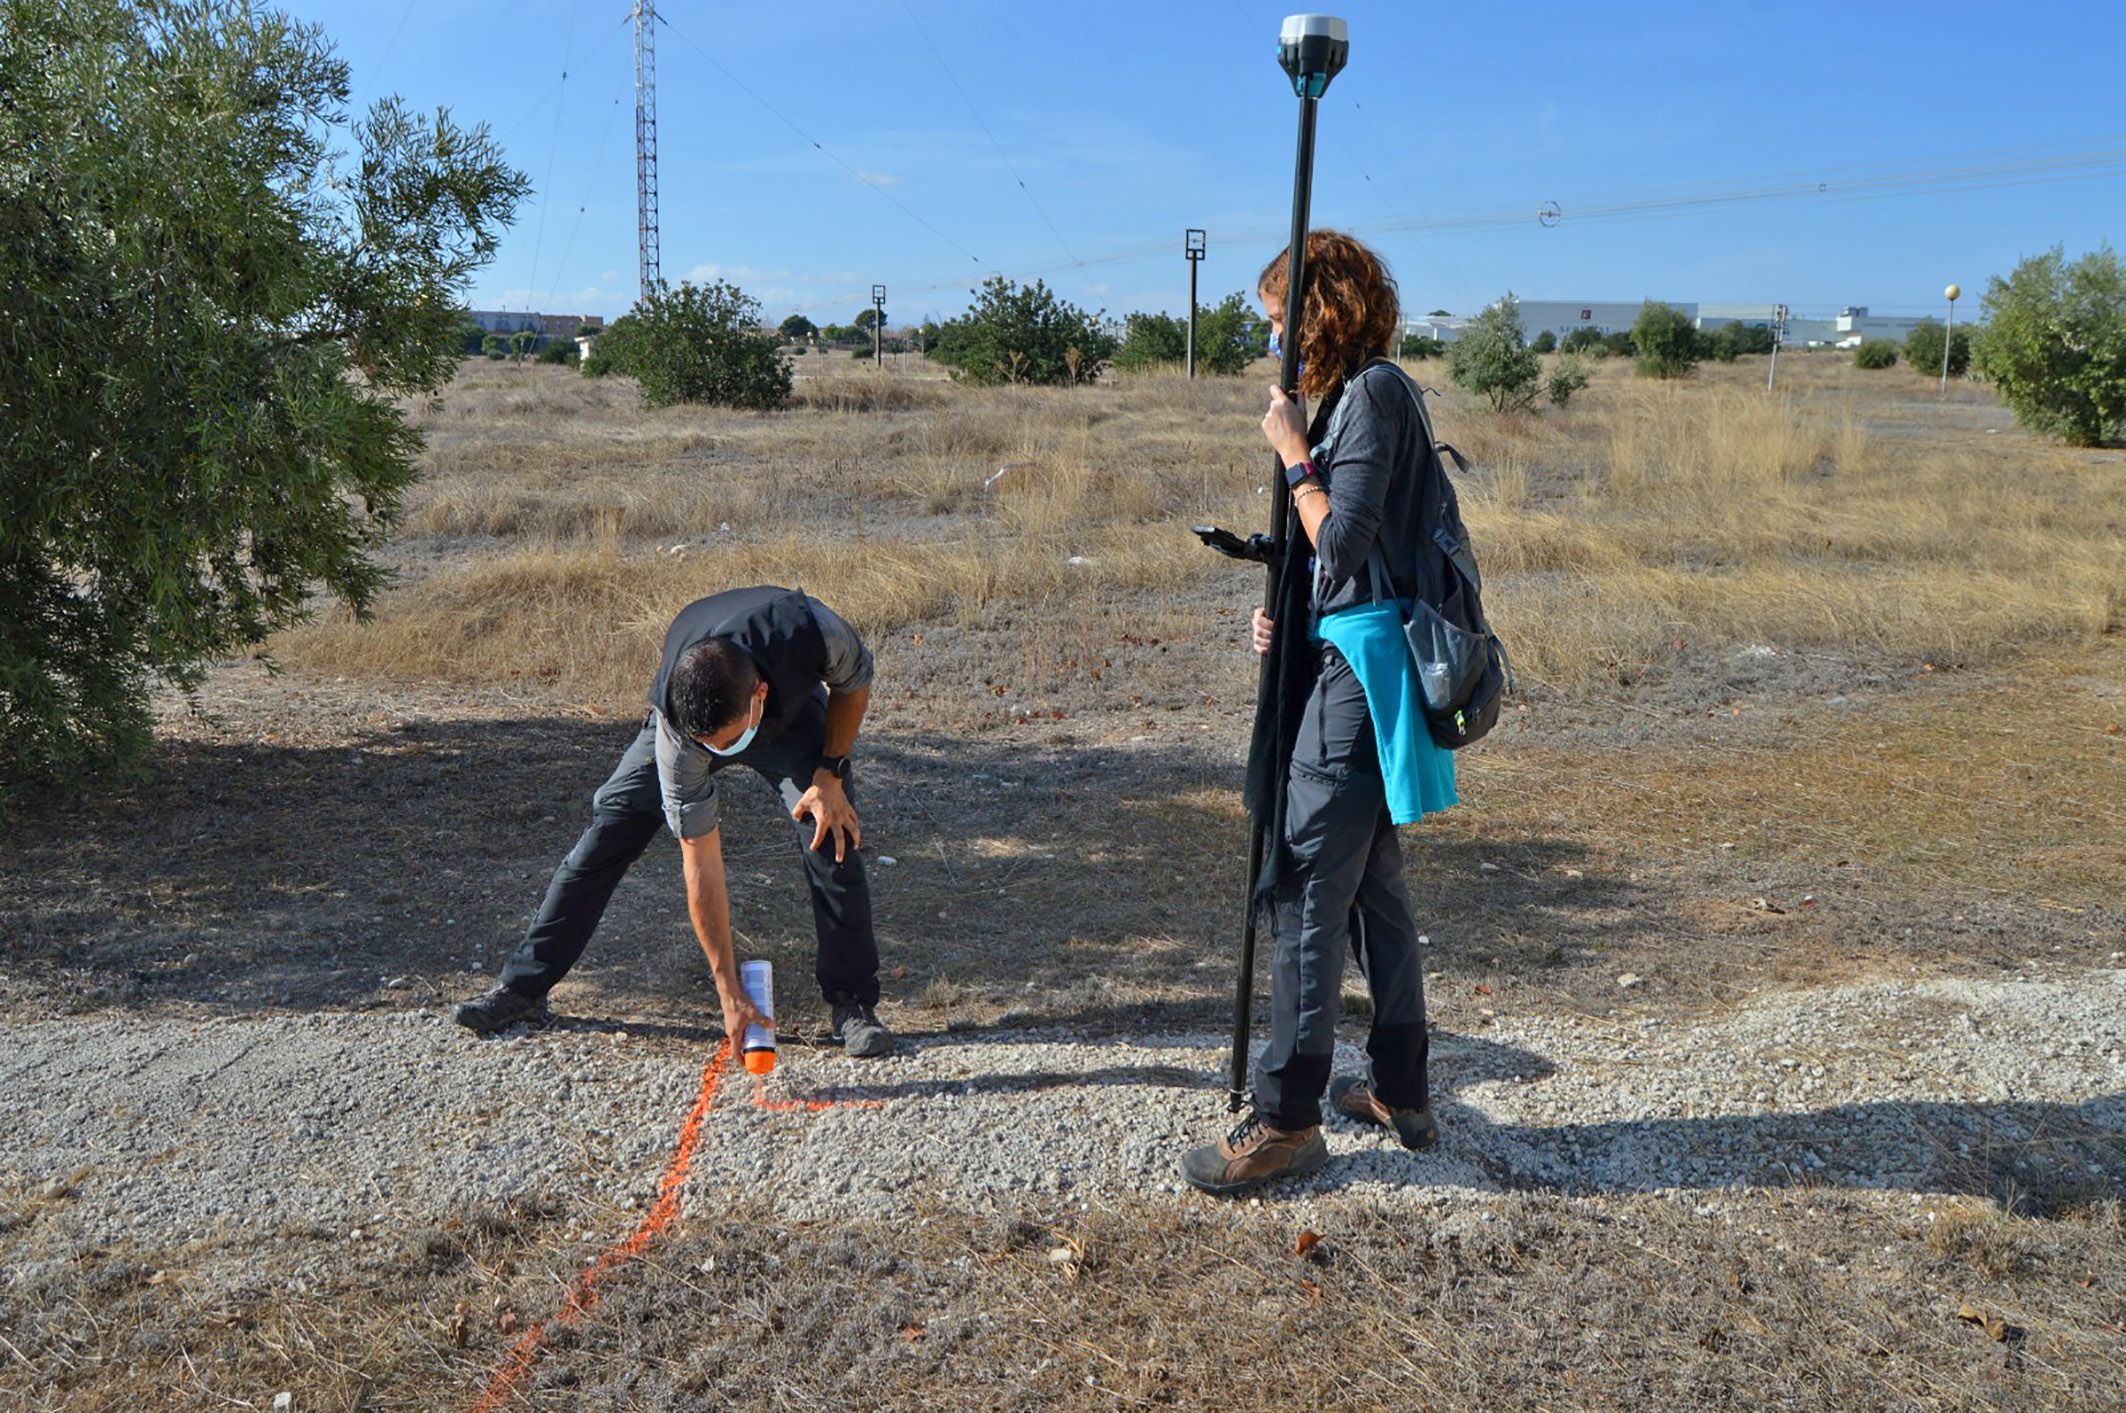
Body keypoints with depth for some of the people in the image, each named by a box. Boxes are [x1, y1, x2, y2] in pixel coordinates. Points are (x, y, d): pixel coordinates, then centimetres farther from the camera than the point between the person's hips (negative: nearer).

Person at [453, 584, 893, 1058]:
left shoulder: (815, 633, -43)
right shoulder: (677, 735, -39)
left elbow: (855, 684, -15)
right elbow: (701, 865, -32)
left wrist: (830, 773, -24)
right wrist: (729, 993, -30)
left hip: (794, 711, 1)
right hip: (688, 716, 0)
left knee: (833, 836, -20)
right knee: (607, 832, -9)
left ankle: (853, 1002, -4)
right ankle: (522, 988, 7)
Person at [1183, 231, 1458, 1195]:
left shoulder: (1373, 393, -11)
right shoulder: (1354, 395, 18)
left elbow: (1342, 543, -18)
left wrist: (1292, 452, -9)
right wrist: (1286, 615, 6)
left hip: (1357, 674, -10)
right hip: (1346, 663, 10)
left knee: (1307, 887, -7)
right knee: (1370, 879, 15)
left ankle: (1288, 1117, 2)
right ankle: (1400, 1093, 26)